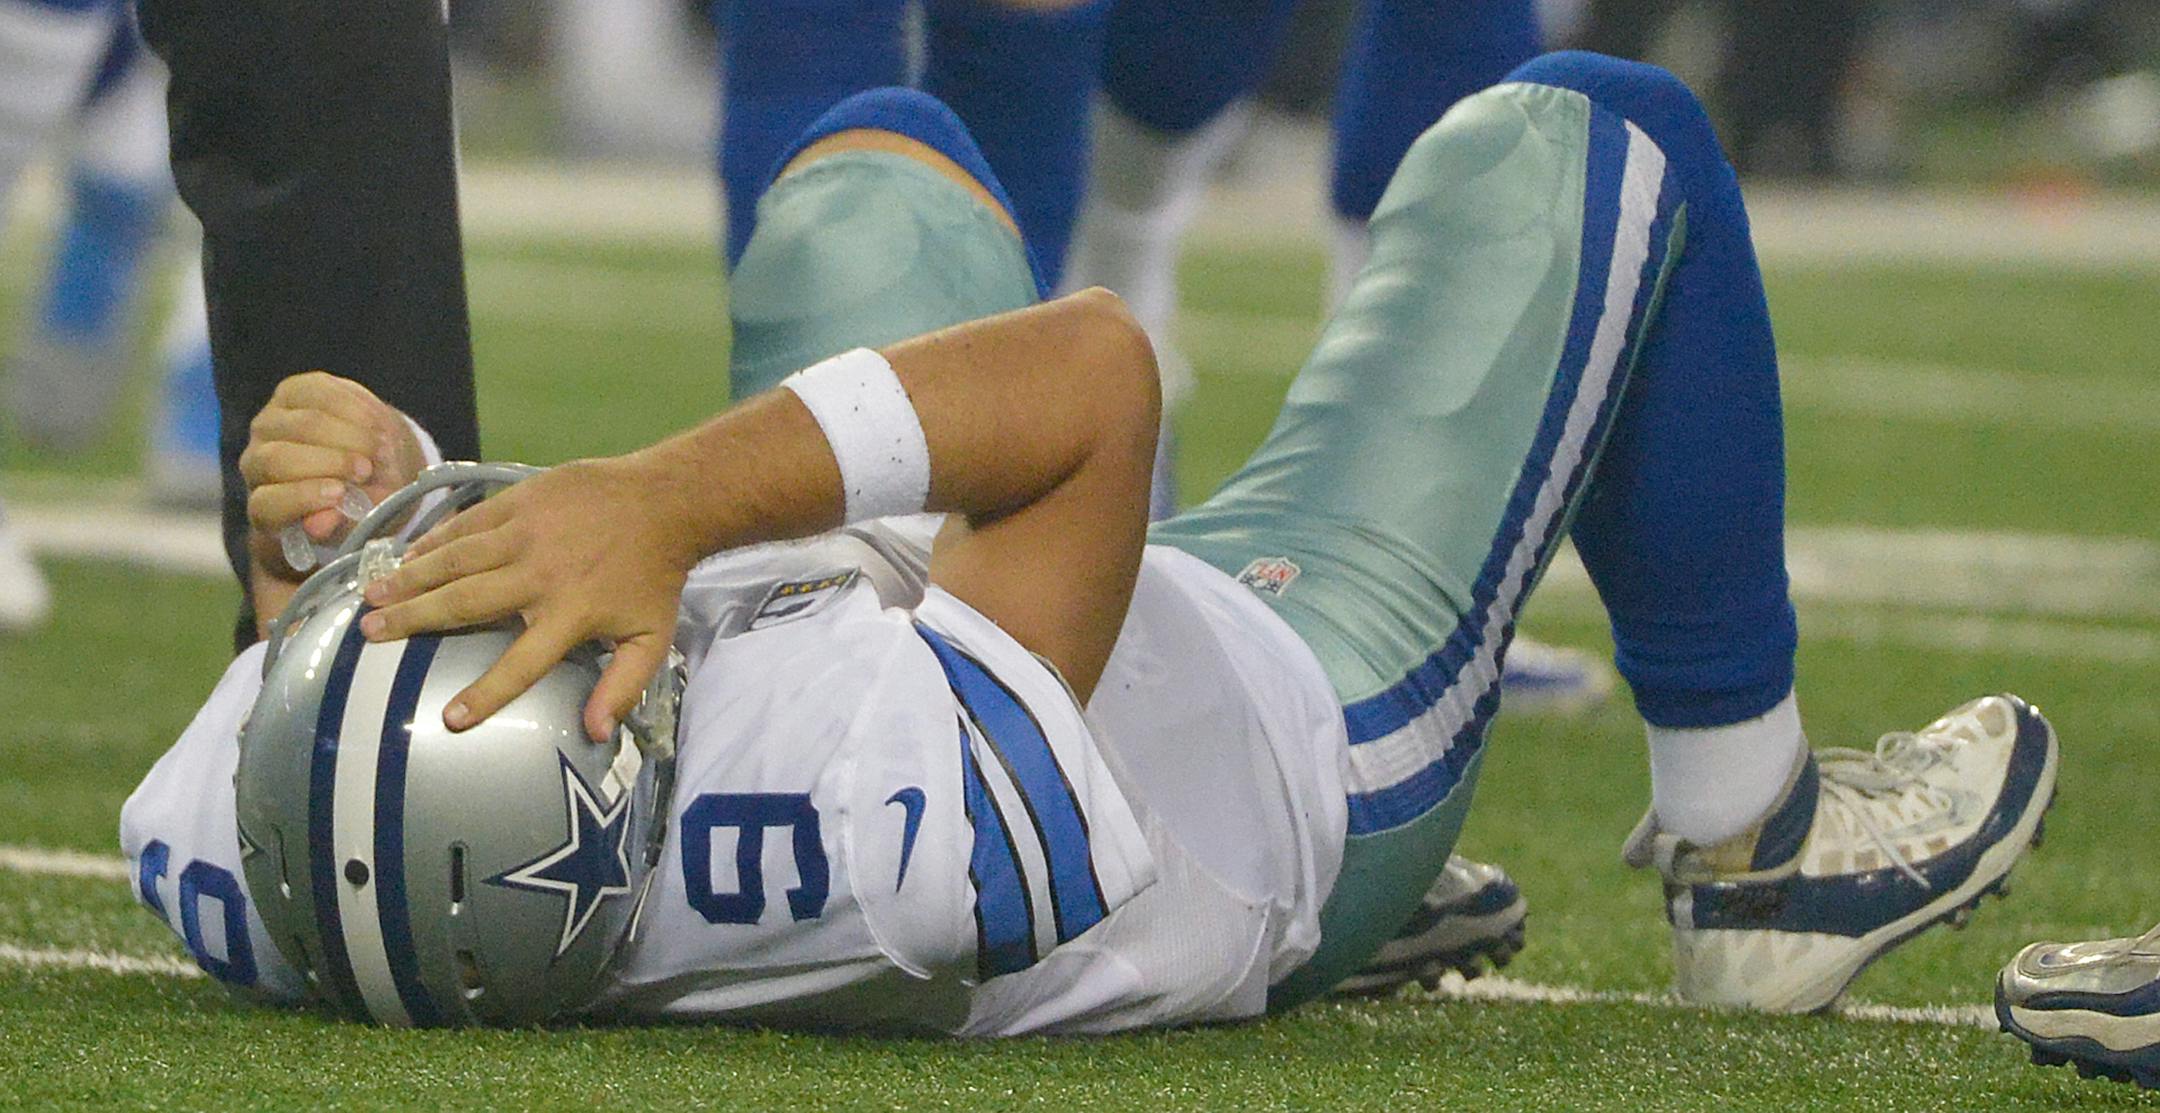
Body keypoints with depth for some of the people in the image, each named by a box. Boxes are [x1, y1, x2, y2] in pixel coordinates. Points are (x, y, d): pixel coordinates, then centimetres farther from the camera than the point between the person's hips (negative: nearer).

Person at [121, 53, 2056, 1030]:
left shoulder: (248, 880, -36)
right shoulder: (890, 835, -52)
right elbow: (1097, 368, -44)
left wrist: (312, 542, -32)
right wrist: (670, 495, -54)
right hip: (1299, 722, -5)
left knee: (881, 153, 29)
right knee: (1583, 144, 8)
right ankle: (1752, 844, 27)